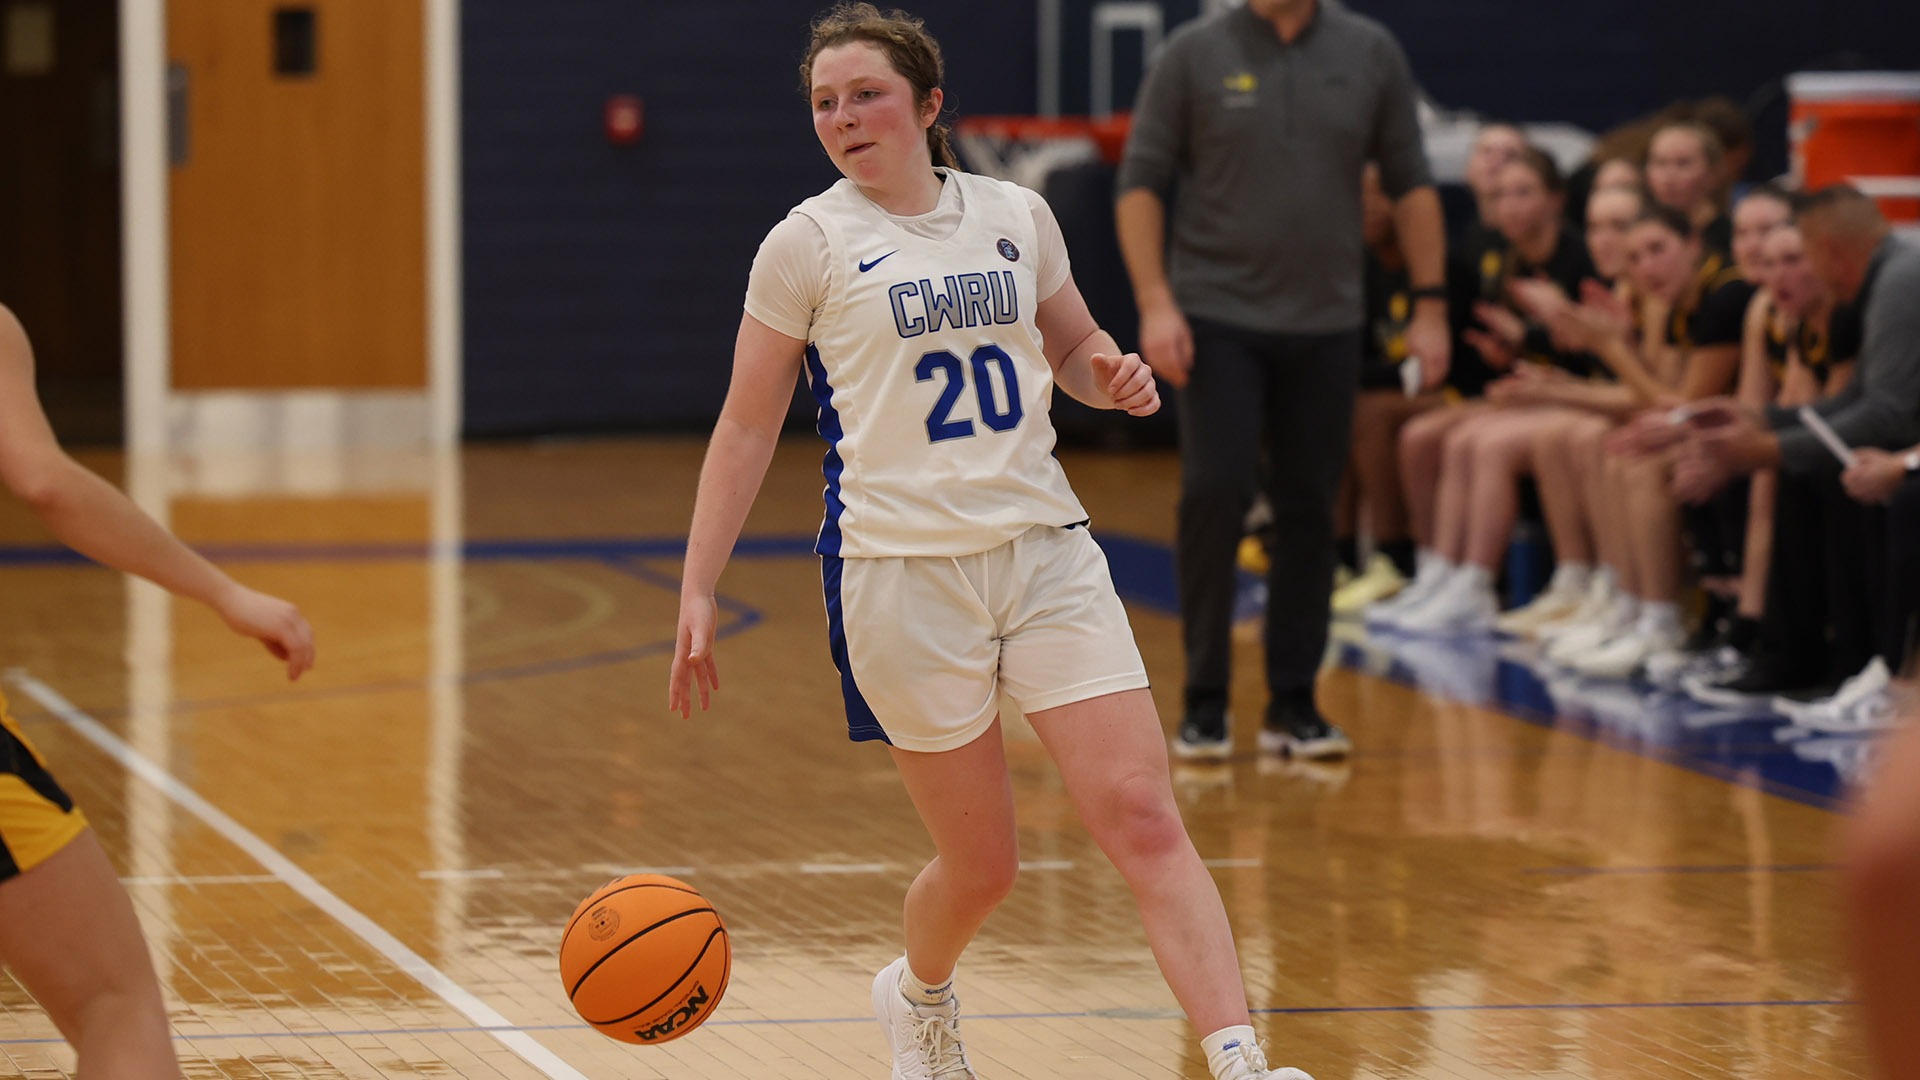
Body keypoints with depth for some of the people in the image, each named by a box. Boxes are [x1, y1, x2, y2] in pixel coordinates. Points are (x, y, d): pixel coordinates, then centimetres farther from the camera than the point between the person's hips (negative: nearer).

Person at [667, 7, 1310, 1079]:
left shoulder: (1016, 215, 8)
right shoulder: (808, 243, -1)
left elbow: (1073, 346, 25)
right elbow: (748, 428, 3)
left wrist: (1112, 373, 1)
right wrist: (699, 591, -1)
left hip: (1046, 551, 3)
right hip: (902, 575, -3)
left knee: (1143, 818, -10)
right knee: (982, 864, 3)